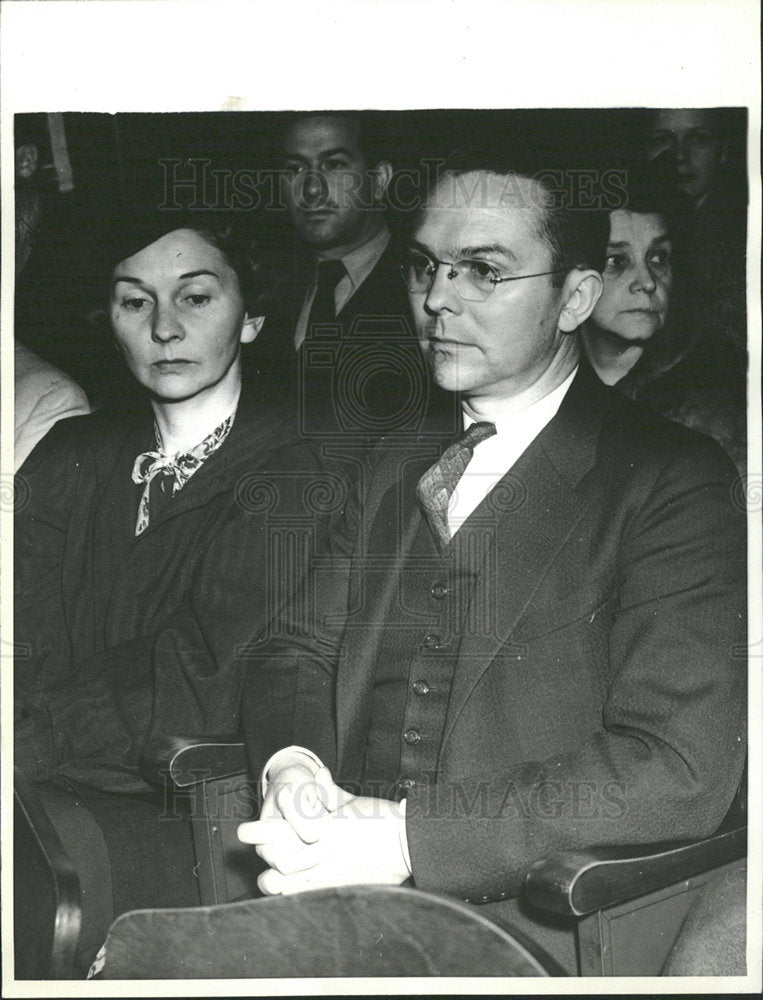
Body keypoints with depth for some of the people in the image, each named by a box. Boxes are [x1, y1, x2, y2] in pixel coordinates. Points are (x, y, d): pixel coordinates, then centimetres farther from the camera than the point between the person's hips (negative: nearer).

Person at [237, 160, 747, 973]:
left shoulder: (671, 481, -5)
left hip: (524, 927, -5)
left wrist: (411, 832, -18)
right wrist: (290, 766, -8)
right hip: (342, 882, 6)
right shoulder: (396, 465, 17)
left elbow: (679, 769, -14)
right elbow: (298, 654, 16)